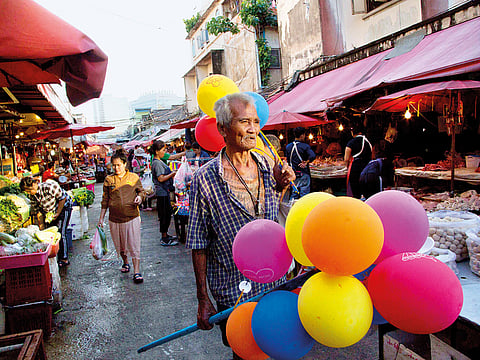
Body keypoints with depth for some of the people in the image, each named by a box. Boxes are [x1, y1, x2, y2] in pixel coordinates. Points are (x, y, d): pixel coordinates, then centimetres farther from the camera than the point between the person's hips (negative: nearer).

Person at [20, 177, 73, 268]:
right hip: (50, 212, 7)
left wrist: (57, 214, -19)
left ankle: (64, 259, -9)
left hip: (64, 207, -7)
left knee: (61, 232, -14)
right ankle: (53, 258, 14)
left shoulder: (49, 186, -28)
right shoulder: (33, 196, -6)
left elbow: (62, 198, -21)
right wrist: (42, 228, -3)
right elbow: (38, 212, 0)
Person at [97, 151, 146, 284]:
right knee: (120, 244, 16)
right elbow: (105, 200, 9)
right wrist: (101, 218, 10)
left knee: (134, 245, -4)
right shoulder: (108, 180, 4)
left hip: (132, 217, -2)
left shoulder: (134, 177, 0)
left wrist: (139, 197, -11)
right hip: (114, 218, 2)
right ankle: (125, 262, 41)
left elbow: (141, 191, 13)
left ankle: (137, 272, 0)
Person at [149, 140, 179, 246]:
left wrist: (171, 172, 13)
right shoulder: (157, 163, -16)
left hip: (164, 191, 10)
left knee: (167, 213, 16)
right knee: (165, 214, -4)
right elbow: (161, 178, -22)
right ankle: (164, 239, 3)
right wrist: (172, 174, -15)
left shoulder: (159, 161, 15)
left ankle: (165, 235, 27)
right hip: (162, 192, -10)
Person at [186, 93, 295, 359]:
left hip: (273, 285, 4)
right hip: (232, 292, -4)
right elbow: (199, 244, -11)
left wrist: (280, 187, -6)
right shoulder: (206, 179, -15)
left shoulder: (267, 167, -2)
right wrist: (203, 300, -9)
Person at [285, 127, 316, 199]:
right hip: (303, 174, -5)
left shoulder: (288, 147, 4)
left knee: (294, 194, 13)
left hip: (293, 173, 5)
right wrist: (306, 163, -14)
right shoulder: (305, 146, -12)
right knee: (304, 193, 2)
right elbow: (312, 156, -27)